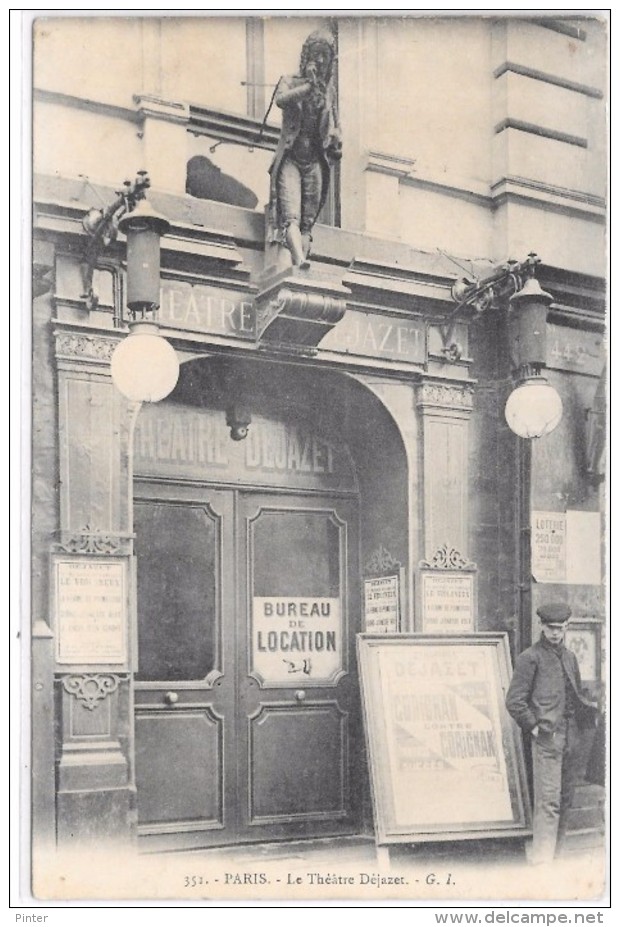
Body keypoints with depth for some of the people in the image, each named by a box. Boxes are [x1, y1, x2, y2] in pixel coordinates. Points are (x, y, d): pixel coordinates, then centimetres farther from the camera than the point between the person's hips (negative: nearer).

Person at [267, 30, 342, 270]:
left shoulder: (329, 90, 16)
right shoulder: (290, 82, 6)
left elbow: (334, 123, 27)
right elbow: (280, 99, -17)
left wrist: (335, 140, 6)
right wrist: (309, 86, -24)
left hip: (315, 162, 4)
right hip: (290, 159, -4)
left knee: (307, 222, -4)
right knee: (291, 216, -22)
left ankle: (297, 267, -8)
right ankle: (300, 261, -38)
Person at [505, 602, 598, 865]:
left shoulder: (570, 657, 17)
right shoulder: (530, 658, -5)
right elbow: (514, 701, -7)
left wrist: (593, 710, 8)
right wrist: (534, 726, -11)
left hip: (571, 737, 7)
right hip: (546, 737, -7)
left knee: (566, 797, 10)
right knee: (548, 799, -10)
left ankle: (557, 850, 20)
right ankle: (541, 856, -7)